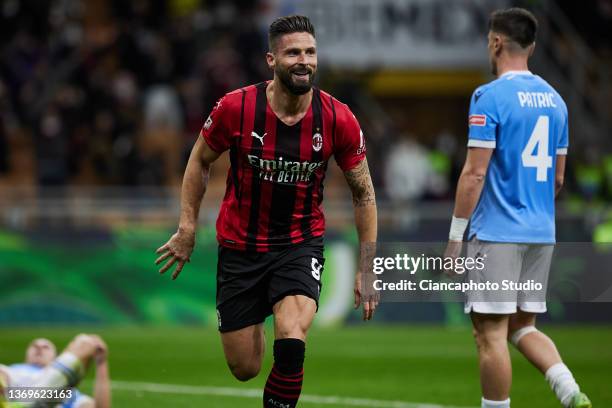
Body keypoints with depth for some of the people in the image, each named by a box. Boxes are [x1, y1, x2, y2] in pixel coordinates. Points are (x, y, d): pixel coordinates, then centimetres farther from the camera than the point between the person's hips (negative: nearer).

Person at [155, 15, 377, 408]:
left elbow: (364, 194, 0)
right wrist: (187, 228, 1)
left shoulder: (339, 120, -13)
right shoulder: (236, 108, -15)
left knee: (291, 345, -26)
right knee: (244, 369, 6)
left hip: (301, 244, -1)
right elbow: (200, 161, 4)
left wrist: (367, 269, -1)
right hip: (240, 246, 1)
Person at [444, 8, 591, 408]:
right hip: (542, 233, 7)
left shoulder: (490, 96, -10)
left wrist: (456, 235, -9)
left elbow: (475, 173, -14)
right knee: (522, 327, 15)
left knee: (491, 333, -2)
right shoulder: (554, 99, 12)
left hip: (497, 233, -7)